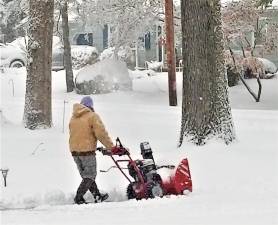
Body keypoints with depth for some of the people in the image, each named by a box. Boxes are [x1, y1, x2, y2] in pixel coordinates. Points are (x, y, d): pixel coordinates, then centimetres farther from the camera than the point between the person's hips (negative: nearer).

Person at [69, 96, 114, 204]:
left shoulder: (73, 118, 12)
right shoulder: (92, 116, -8)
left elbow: (72, 134, 14)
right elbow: (101, 134, -12)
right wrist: (111, 147, -7)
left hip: (74, 150, 7)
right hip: (87, 150, -7)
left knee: (86, 175, 15)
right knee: (90, 176, 2)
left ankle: (97, 196, 20)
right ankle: (79, 197, -6)